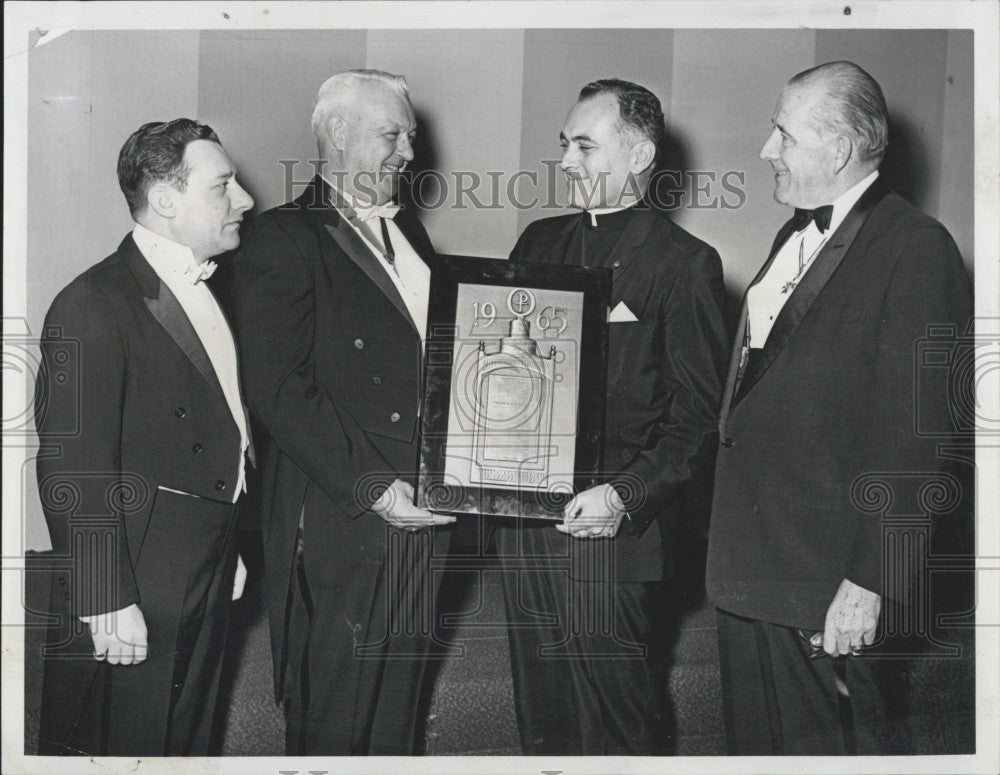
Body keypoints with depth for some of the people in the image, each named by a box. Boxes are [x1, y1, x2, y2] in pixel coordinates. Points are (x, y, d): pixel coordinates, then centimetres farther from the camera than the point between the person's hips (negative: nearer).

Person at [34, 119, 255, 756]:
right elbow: (74, 472, -20)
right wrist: (106, 602, -22)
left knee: (188, 742, 20)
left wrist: (226, 551, 17)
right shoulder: (94, 306, -17)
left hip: (208, 579, 8)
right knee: (122, 747, 5)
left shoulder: (208, 290, 11)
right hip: (140, 593, -8)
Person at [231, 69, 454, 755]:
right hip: (340, 525, -7)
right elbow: (279, 390, -16)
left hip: (421, 516, 7)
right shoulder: (284, 240, -9)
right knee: (333, 726, 5)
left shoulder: (406, 230, 16)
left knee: (398, 717, 18)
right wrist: (371, 486, -20)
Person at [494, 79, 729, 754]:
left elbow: (700, 414, -9)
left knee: (619, 723, 2)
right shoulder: (540, 242, 13)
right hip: (525, 517, 6)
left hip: (612, 528, -6)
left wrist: (626, 495, -20)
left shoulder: (685, 263, -5)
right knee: (541, 715, 16)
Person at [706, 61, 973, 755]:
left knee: (825, 741, 4)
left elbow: (913, 437, -18)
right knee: (753, 739, 18)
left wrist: (868, 582, -19)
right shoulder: (797, 236, 14)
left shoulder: (915, 249, -13)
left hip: (821, 581, -8)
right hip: (747, 566, 9)